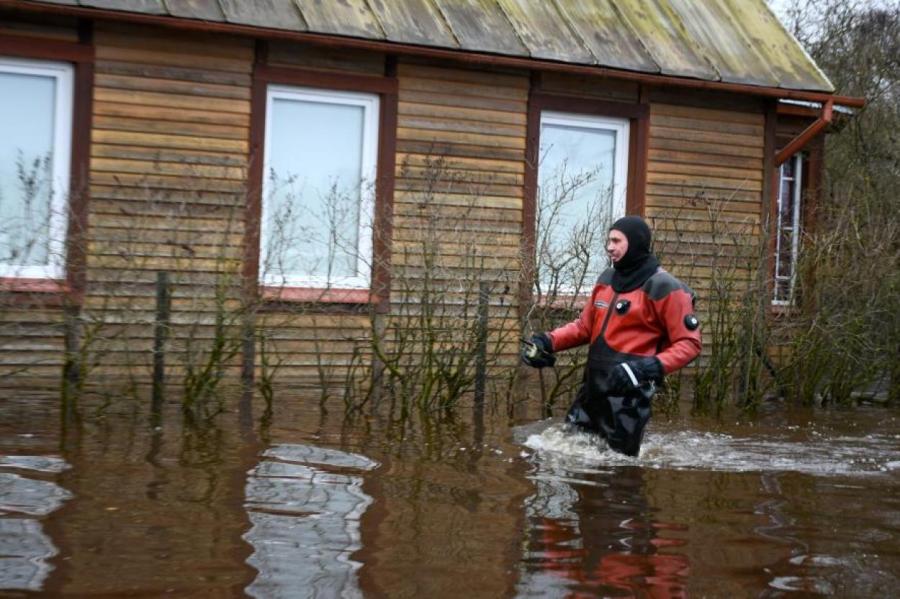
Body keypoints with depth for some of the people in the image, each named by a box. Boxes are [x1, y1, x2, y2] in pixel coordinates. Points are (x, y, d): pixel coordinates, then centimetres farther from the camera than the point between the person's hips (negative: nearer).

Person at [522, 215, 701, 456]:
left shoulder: (663, 288, -10)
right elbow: (584, 327, 21)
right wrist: (547, 341, 5)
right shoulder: (606, 280, 12)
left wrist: (651, 368, -27)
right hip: (593, 388, 8)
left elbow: (689, 343, -11)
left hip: (628, 393, -8)